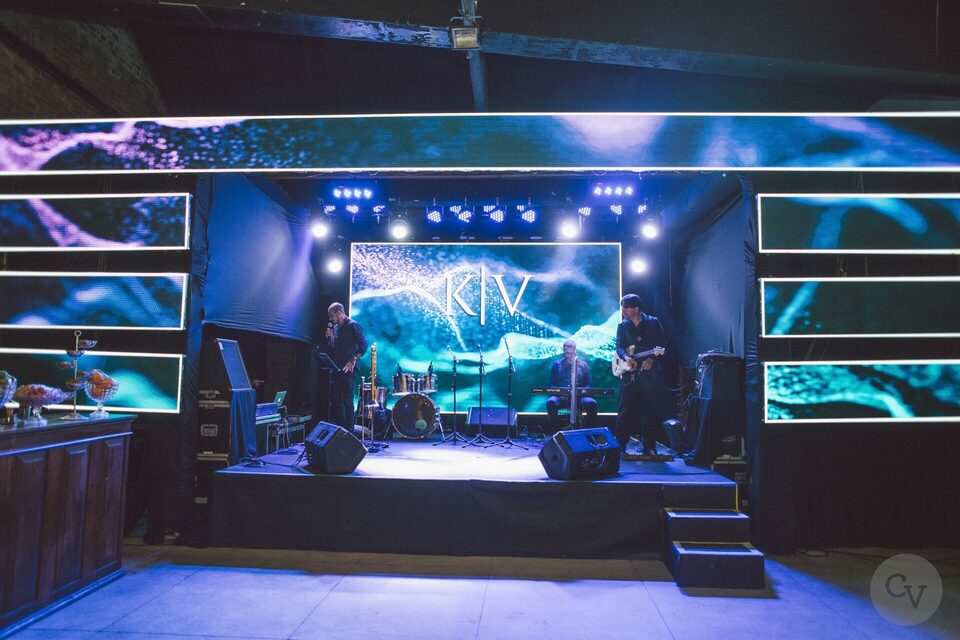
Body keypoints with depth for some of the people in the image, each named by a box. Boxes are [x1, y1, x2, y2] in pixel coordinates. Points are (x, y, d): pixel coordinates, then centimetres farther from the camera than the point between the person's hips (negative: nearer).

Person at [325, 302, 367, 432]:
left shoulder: (352, 326, -8)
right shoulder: (335, 327, 16)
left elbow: (363, 344, -13)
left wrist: (353, 360, -18)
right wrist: (329, 337, 4)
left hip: (347, 369, -8)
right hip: (336, 368, 8)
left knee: (347, 400, -5)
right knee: (335, 400, 11)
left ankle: (349, 430, 0)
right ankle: (339, 428, 20)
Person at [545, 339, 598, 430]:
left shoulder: (583, 365, 16)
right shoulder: (557, 364, 14)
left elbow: (589, 384, 14)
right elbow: (551, 384, 10)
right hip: (561, 397, -1)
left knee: (592, 403, -32)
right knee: (551, 402, -35)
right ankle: (555, 432, -23)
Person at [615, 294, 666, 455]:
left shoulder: (653, 322, 3)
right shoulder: (622, 326, 9)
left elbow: (662, 344, 0)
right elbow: (619, 346, 0)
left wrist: (651, 359, -15)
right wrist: (626, 358, -20)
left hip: (648, 373, -2)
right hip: (628, 374, 2)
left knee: (649, 411, 1)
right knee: (625, 411, 1)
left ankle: (649, 447, 10)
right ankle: (620, 445, 8)